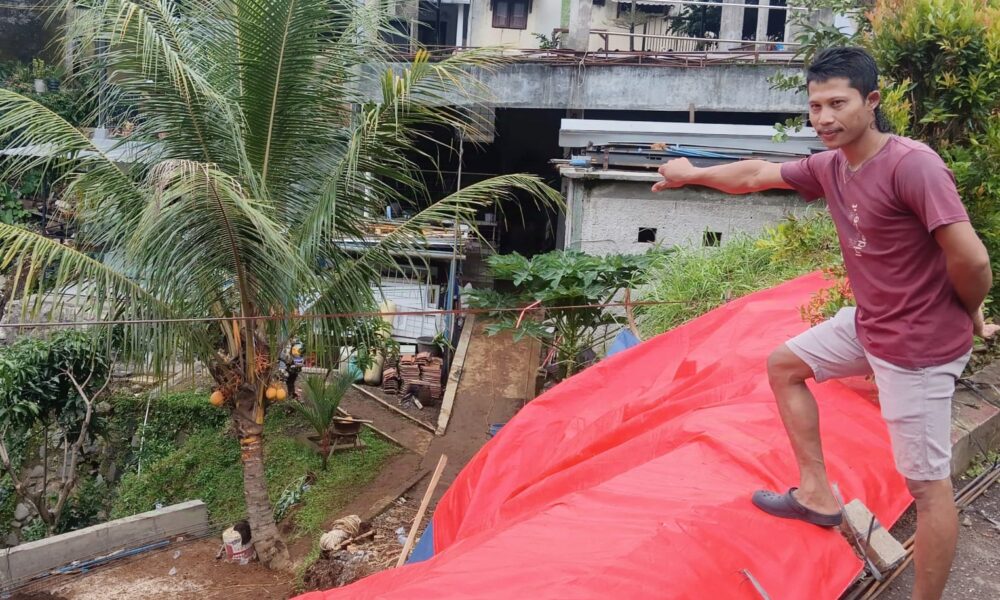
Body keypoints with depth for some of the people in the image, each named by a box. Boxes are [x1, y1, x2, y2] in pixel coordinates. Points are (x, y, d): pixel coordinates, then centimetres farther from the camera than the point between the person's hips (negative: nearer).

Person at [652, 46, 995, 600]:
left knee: (927, 483, 1)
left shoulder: (912, 165, -25)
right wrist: (692, 174, 28)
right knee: (783, 364, 21)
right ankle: (817, 494, 28)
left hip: (919, 346, -9)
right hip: (866, 324, 9)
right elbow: (757, 175, 16)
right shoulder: (828, 166, 0)